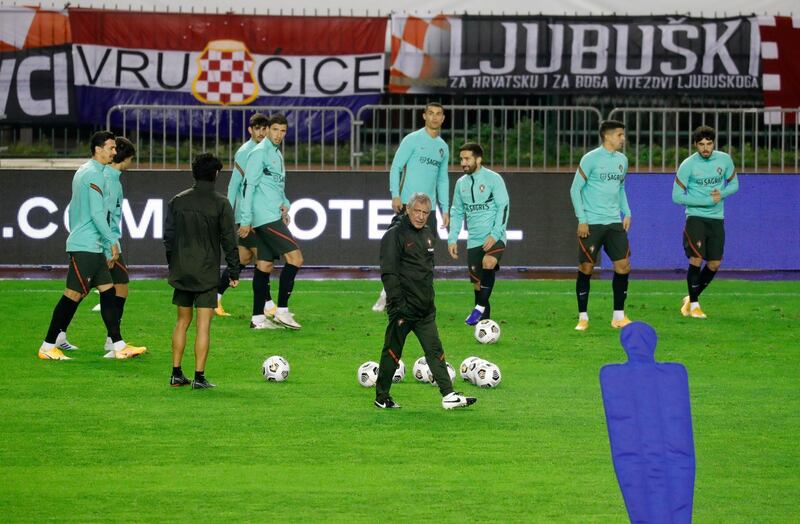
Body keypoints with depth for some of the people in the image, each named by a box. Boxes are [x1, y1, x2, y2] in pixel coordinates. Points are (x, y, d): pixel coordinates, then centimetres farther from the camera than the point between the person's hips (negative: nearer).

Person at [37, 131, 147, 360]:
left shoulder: (82, 172, 17)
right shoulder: (95, 174, -13)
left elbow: (74, 210, 23)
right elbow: (97, 213, -19)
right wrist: (112, 241, -14)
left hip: (92, 247, 10)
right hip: (85, 246, -10)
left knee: (108, 290, 6)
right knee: (73, 294, -7)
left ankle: (118, 346, 5)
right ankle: (48, 347, -3)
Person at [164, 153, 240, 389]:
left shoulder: (177, 201, 4)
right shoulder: (220, 204, -8)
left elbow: (168, 236, 8)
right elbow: (229, 240, -7)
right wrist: (234, 272, 1)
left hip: (181, 272, 4)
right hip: (207, 273, -4)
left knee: (182, 322, 15)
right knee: (203, 325, -2)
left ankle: (176, 374, 15)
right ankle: (199, 377, -4)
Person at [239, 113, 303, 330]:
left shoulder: (277, 154, 18)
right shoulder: (259, 153, -9)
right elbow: (250, 186, -13)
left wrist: (284, 204, 4)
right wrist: (246, 220, -16)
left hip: (273, 217, 9)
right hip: (266, 217, -9)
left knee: (264, 265, 9)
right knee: (295, 258, -12)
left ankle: (258, 318, 10)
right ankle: (281, 310, -10)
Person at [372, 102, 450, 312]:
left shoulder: (443, 147, 16)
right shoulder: (413, 139, -2)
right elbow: (395, 167, -5)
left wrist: (445, 210, 17)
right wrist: (395, 196, -17)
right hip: (407, 204, -6)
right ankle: (386, 295, -5)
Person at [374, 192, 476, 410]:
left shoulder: (427, 235, 14)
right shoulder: (395, 235, -11)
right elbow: (389, 272, -16)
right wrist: (398, 303, -20)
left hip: (425, 309, 7)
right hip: (404, 308, -7)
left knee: (435, 351, 2)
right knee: (392, 352, 2)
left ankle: (448, 396, -1)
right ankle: (382, 398, 13)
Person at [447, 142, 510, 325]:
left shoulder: (493, 179, -6)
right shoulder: (461, 183, 11)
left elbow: (503, 207, -9)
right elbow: (456, 212, 17)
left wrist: (495, 235, -17)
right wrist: (452, 239, 8)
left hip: (495, 237, -6)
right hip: (474, 240, 6)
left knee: (488, 263, -31)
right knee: (477, 282, 4)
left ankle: (480, 307, -22)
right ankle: (484, 319, 18)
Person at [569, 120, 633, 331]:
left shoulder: (622, 160, 11)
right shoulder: (590, 159, -8)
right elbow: (575, 189, -6)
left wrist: (627, 213, 12)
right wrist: (582, 219, -11)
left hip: (614, 222, 5)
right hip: (591, 223, -5)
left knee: (623, 266, -2)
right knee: (586, 268, -2)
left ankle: (619, 316, 8)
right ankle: (583, 317, 8)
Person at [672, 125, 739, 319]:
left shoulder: (724, 160, 0)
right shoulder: (687, 165, -11)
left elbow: (734, 184, 12)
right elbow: (677, 196, -10)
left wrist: (721, 194, -11)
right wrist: (708, 200, -15)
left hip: (717, 219, 4)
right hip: (695, 217, -4)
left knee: (714, 264, 3)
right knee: (696, 259, -15)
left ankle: (692, 298, 23)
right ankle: (694, 304, 0)